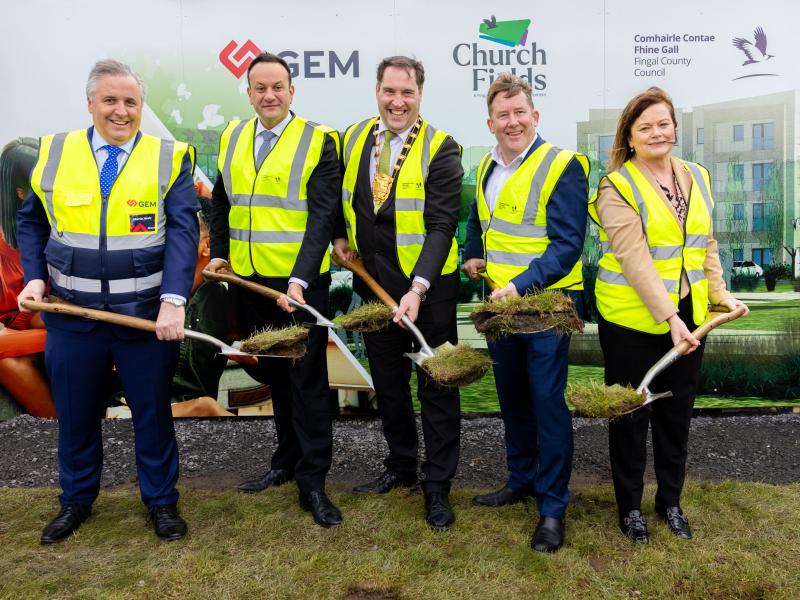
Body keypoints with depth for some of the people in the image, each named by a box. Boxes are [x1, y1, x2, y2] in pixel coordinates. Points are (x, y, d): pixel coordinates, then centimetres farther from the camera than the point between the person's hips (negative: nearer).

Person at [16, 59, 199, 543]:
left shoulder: (170, 158, -4)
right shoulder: (55, 153, 4)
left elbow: (183, 232, -13)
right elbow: (31, 221, 14)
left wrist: (173, 300, -24)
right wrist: (35, 276, -1)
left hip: (149, 314, -2)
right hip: (72, 315, 3)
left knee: (153, 411, 11)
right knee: (75, 413, 16)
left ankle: (162, 500, 30)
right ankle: (76, 500, 37)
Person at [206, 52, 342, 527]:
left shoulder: (318, 141, -7)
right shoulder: (233, 137, 10)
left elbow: (322, 217, -14)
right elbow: (221, 202, 20)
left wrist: (299, 280, -23)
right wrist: (219, 253, 9)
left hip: (301, 281, -5)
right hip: (249, 279, 6)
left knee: (307, 377, 1)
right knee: (273, 372, 16)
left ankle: (312, 481, 11)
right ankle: (288, 458, 33)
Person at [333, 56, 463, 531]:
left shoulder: (441, 149, -13)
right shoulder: (355, 138, 4)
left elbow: (441, 225, -21)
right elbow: (342, 195, 21)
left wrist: (419, 287, -31)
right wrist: (340, 235, 6)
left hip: (429, 288, -5)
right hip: (374, 284, 5)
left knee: (436, 386, 5)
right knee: (387, 381, 17)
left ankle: (438, 486, 19)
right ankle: (401, 465, 36)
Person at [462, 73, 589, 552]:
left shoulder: (563, 167, -12)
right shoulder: (487, 167, 10)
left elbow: (567, 243, -19)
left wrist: (521, 285, -28)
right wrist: (474, 256, 6)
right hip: (500, 302, 7)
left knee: (547, 401, -3)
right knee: (512, 397, 17)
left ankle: (553, 507, 11)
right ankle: (522, 480, 35)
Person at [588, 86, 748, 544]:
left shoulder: (698, 177, 8)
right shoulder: (617, 188, -12)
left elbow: (706, 244, 15)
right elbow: (634, 259, -21)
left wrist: (720, 292, 5)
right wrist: (667, 316, -27)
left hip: (689, 317, 6)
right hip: (632, 320, -5)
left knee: (678, 412, 15)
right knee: (631, 413, 8)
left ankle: (671, 500, 34)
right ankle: (630, 506, 26)